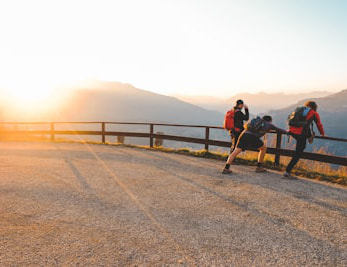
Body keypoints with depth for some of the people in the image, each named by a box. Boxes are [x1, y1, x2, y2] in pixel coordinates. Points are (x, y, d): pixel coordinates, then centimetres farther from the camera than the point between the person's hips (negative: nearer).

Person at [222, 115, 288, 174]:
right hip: (253, 136, -4)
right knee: (263, 148, 23)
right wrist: (286, 132, 59)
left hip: (244, 133, 4)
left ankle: (226, 168, -16)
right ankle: (259, 167, 24)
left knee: (236, 151, -3)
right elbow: (279, 130, 37)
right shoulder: (269, 124, 25)